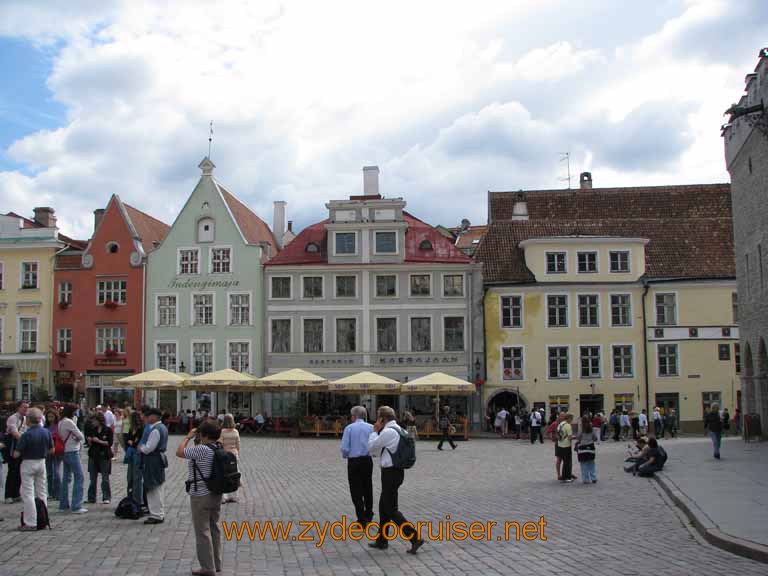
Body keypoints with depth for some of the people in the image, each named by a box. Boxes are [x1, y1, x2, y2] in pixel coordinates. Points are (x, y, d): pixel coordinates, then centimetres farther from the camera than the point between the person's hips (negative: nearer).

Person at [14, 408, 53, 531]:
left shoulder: (26, 435, -20)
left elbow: (16, 454, -18)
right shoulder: (46, 432, -2)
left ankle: (31, 523, -1)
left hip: (28, 464, -6)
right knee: (42, 493, 15)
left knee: (28, 493, 1)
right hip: (41, 462, 6)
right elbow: (51, 450, 6)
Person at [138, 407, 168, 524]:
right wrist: (143, 448, 10)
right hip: (159, 457, 10)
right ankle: (160, 513, 23)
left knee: (153, 488, -3)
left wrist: (140, 448, -2)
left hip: (152, 461, -10)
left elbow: (148, 448, -21)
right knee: (159, 487, 15)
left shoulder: (155, 430, -20)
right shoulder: (162, 427, 12)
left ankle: (156, 515, 1)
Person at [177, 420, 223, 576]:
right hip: (216, 494, 9)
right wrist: (195, 440, 11)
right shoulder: (219, 448, 3)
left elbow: (179, 452, -15)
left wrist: (188, 437, -4)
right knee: (214, 529, 17)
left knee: (203, 532, 0)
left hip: (200, 496, -9)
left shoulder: (202, 449, -22)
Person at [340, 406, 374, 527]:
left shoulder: (349, 428, -6)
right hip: (367, 461, 3)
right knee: (367, 489, 20)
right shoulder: (371, 428, 0)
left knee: (356, 491, 5)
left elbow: (344, 448, -10)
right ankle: (368, 515, 32)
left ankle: (362, 520, 4)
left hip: (354, 462, -3)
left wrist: (345, 456, 12)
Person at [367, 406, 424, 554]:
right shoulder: (399, 430, 12)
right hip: (397, 471, 10)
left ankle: (415, 538, -8)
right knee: (383, 506, 19)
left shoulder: (388, 432, -19)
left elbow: (371, 447, -9)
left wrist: (375, 431, 1)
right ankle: (381, 541, 28)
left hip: (390, 473, -10)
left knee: (391, 510, -4)